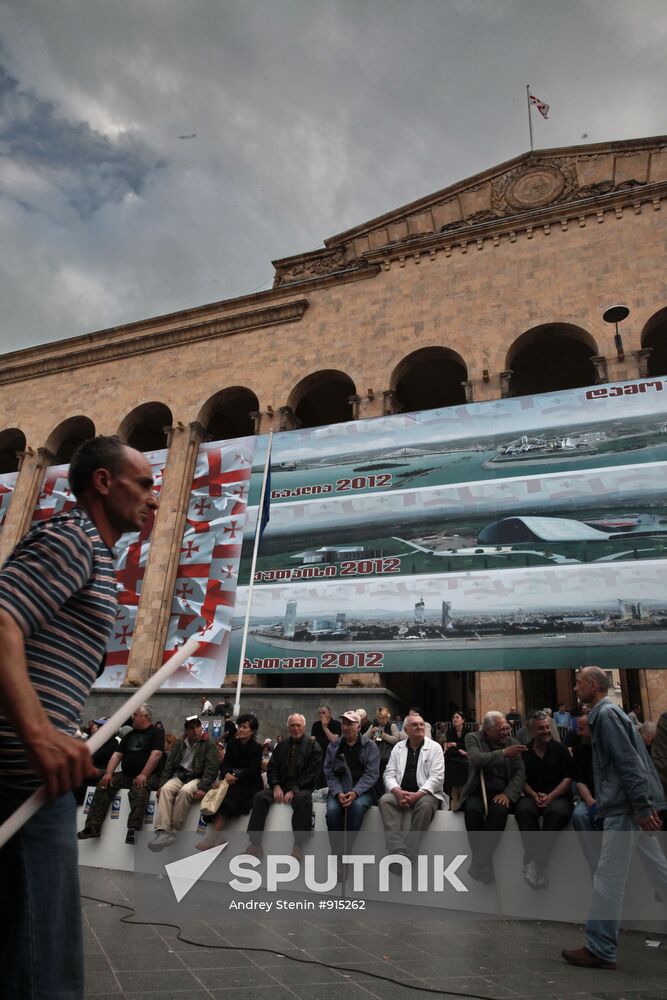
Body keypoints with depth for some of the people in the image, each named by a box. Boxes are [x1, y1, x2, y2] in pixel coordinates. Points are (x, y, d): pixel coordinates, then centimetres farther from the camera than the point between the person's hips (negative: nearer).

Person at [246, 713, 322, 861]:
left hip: (302, 789, -4)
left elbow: (312, 774, -8)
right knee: (260, 797, -21)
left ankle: (298, 847, -31)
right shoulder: (282, 746, 14)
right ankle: (255, 844, -19)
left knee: (302, 799, -38)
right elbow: (272, 768, 12)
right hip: (281, 786, 5)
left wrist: (294, 791, -17)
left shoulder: (313, 746, -1)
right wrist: (276, 786, -8)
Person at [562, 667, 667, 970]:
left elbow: (628, 762, -20)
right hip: (632, 805, 10)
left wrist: (642, 808, -21)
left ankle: (600, 950, 4)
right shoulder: (608, 712, 16)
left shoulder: (606, 714, -13)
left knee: (608, 878, -4)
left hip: (623, 807, -10)